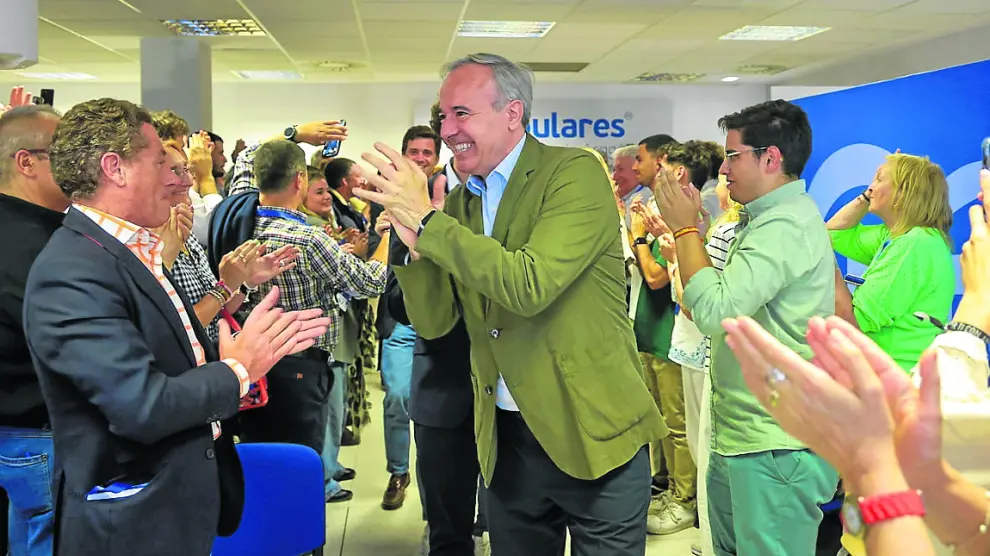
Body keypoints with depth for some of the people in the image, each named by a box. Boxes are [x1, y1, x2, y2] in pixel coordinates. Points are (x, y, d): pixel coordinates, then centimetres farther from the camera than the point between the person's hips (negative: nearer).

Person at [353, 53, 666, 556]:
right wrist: (413, 240, -12)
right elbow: (433, 322, 4)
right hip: (506, 439, 6)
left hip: (594, 435, -5)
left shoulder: (576, 173, -12)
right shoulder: (460, 201, 7)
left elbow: (530, 286, -26)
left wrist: (427, 220, -22)